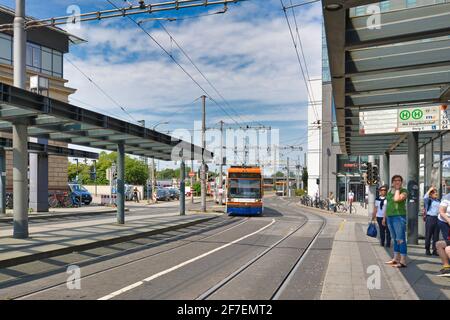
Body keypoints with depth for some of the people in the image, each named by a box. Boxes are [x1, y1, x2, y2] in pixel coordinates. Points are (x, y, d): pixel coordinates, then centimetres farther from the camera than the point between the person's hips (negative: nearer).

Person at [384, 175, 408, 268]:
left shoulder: (403, 191, -5)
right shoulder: (390, 191, 16)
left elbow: (397, 199, -25)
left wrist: (397, 189, -10)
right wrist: (385, 217, 20)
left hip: (399, 216, -7)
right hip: (390, 217, 8)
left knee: (400, 239, -9)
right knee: (395, 239, 14)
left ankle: (403, 261, -9)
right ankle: (396, 259, 20)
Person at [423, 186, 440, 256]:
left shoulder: (438, 201, 14)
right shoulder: (429, 200, -2)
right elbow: (425, 198, -25)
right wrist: (430, 190, -17)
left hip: (437, 218, 5)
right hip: (430, 218, -5)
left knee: (436, 235, 6)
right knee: (428, 235, -1)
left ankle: (435, 250, 12)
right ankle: (427, 250, 6)